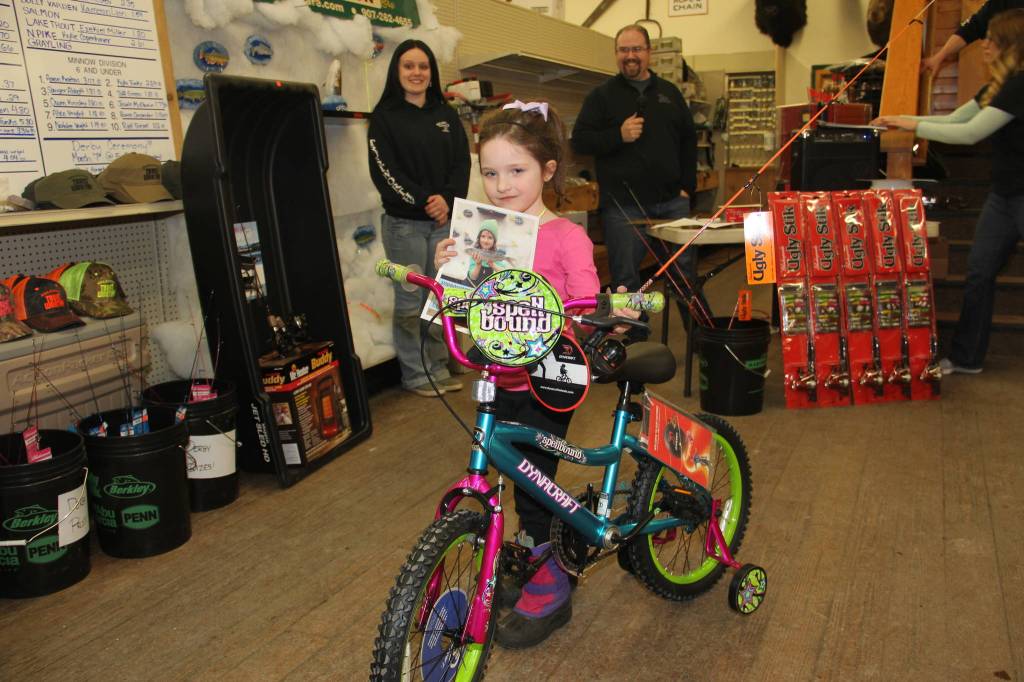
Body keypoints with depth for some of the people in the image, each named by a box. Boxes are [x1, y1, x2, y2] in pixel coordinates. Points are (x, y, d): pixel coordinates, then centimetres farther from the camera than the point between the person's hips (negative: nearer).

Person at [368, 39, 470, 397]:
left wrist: (447, 200, -9)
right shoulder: (385, 116, 2)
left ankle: (437, 367, 18)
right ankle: (415, 373, 10)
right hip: (404, 223, -4)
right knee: (410, 301, -1)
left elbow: (462, 162, 7)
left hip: (444, 220, 4)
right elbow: (384, 171, -7)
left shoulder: (446, 115, 14)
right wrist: (423, 201, -14)